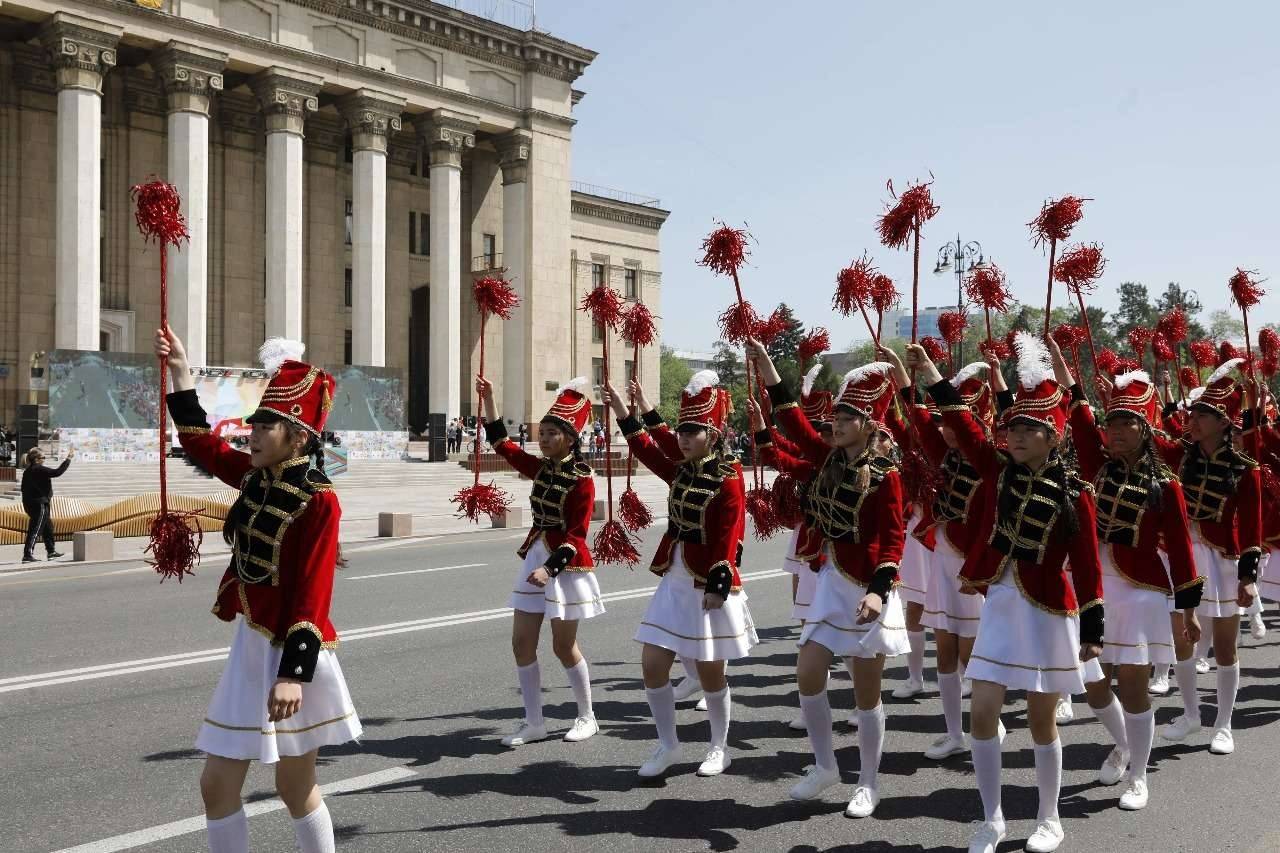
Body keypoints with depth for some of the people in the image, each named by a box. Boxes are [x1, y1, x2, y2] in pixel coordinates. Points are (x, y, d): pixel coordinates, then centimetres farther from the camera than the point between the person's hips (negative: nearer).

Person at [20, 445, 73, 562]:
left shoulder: (27, 471, 11)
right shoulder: (39, 470, -16)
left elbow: (24, 488, 15)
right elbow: (57, 472, -21)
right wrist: (68, 459, -15)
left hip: (29, 503, 10)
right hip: (39, 504, -10)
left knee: (48, 527, 20)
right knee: (35, 530, -7)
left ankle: (51, 551, 29)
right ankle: (27, 554, -9)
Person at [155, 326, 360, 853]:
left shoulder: (318, 501, -18)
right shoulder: (257, 477, 4)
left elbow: (312, 595, -21)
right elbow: (201, 443, 21)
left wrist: (293, 674, -24)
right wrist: (179, 371, 16)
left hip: (289, 656, -7)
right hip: (249, 647, 8)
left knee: (295, 789, 8)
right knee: (217, 785, 11)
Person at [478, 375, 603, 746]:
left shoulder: (582, 478, -14)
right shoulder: (541, 468, 5)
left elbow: (577, 535, -18)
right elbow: (502, 444, 14)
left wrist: (550, 568, -28)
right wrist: (488, 399, 7)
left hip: (566, 565, -7)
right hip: (534, 557, 7)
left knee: (564, 646, 3)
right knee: (522, 643, 5)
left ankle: (587, 717, 22)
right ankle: (534, 723, 15)